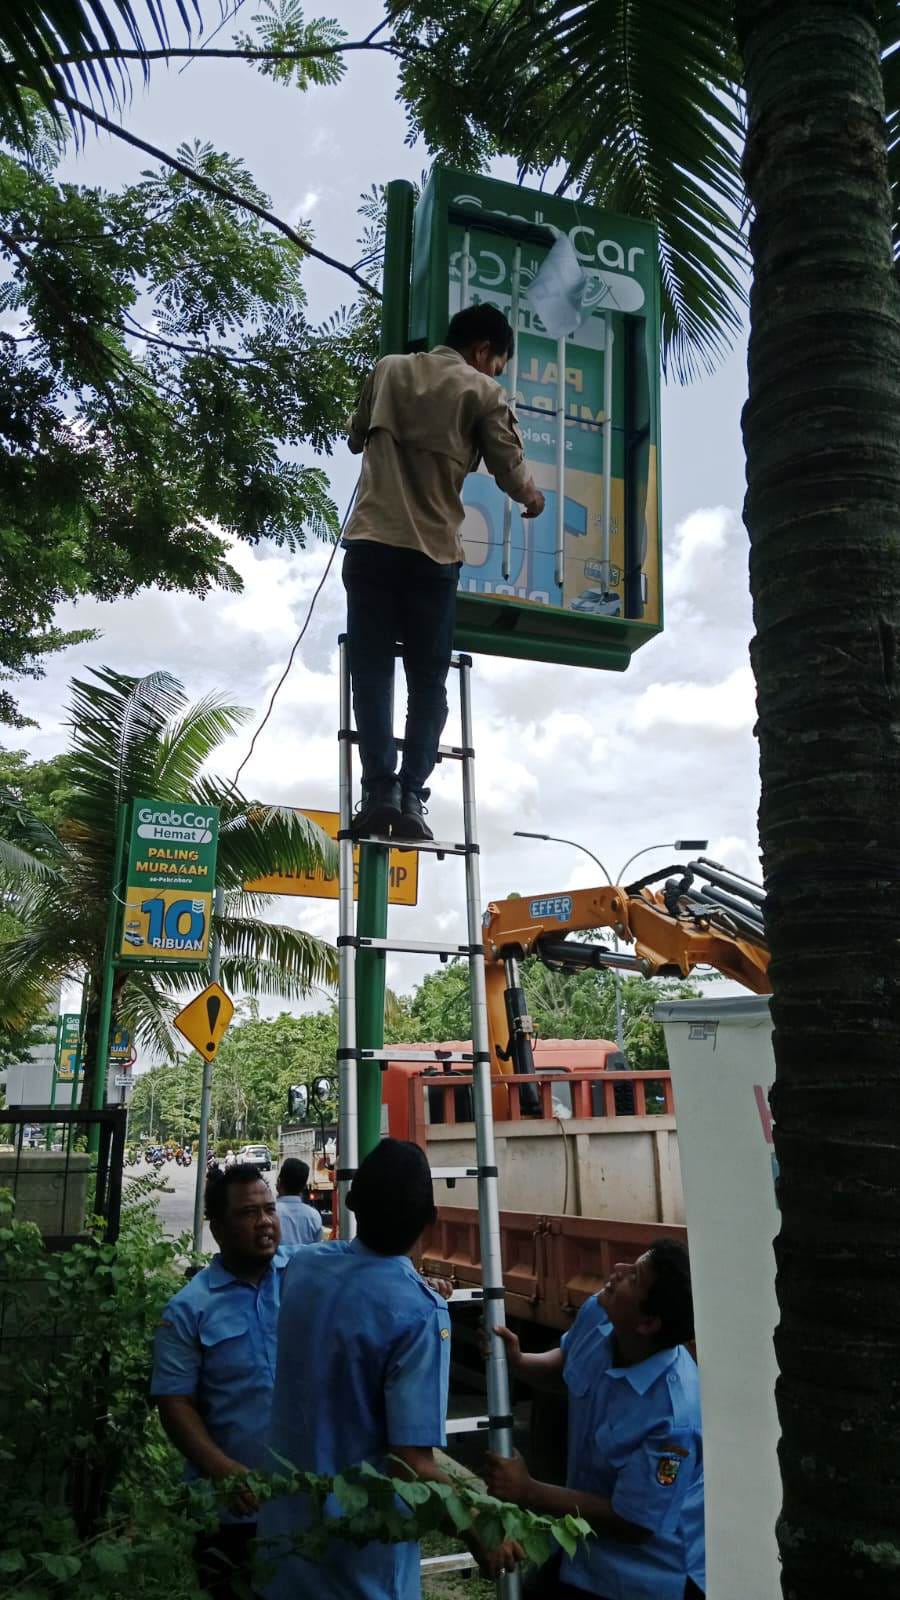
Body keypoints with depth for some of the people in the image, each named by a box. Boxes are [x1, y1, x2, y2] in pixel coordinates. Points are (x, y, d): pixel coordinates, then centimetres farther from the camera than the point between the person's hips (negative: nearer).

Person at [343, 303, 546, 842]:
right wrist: (534, 499, 21)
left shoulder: (389, 371, 16)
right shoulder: (483, 392, 4)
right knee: (428, 680, 5)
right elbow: (512, 472, 0)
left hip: (371, 543, 2)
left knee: (372, 670, 1)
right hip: (434, 552, -2)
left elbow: (357, 438, 28)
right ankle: (412, 793, -6)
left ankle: (380, 787, -12)